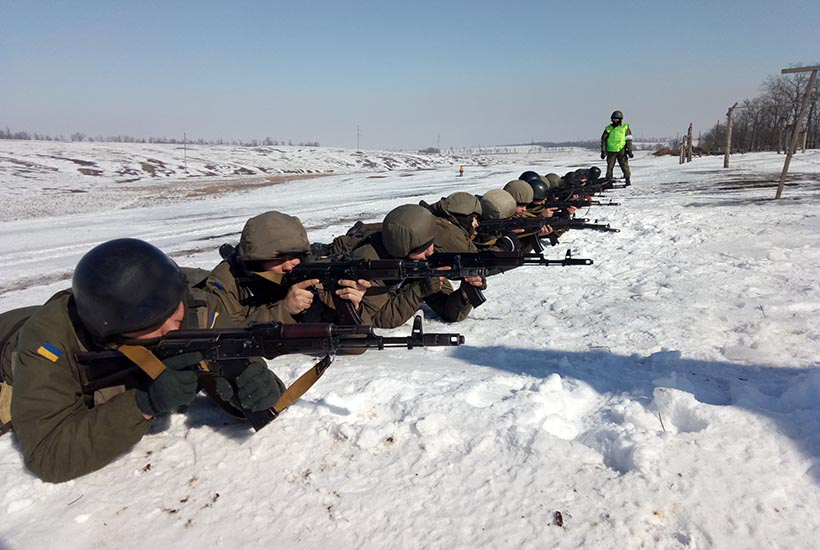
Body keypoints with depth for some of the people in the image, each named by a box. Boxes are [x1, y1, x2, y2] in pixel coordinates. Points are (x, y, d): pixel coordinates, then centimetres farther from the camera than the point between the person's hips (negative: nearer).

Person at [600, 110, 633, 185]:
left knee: (624, 165, -2)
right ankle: (608, 180, 10)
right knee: (610, 166, 3)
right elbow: (603, 140, 8)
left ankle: (627, 179, 6)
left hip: (621, 150, -1)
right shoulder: (608, 128, 6)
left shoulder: (625, 127, 4)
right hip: (611, 151, 1)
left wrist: (629, 150, -3)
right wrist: (603, 151, 1)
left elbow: (629, 139, 4)